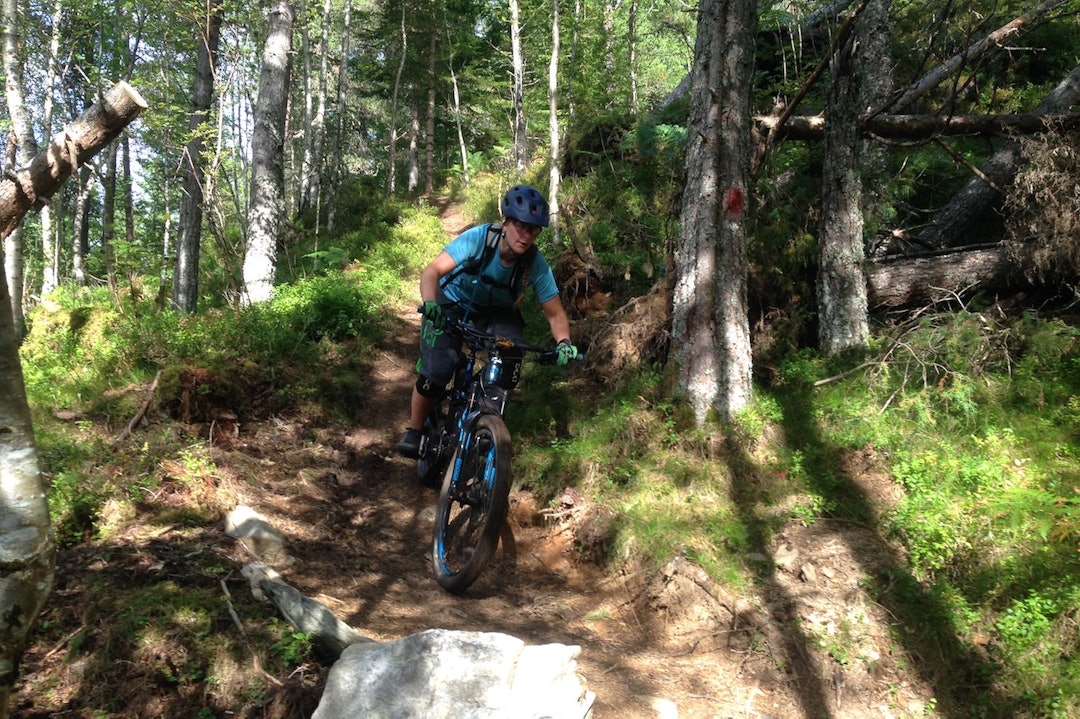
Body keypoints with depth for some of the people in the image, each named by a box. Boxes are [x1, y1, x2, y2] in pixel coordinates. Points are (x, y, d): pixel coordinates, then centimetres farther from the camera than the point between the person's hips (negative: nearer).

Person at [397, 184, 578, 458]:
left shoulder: (536, 265, -24)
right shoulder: (478, 238, -31)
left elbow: (555, 313, -16)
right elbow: (432, 271, -38)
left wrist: (564, 342, -37)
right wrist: (429, 305, -58)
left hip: (495, 313, 2)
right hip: (451, 306, -2)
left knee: (509, 370, -24)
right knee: (436, 372, -20)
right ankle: (413, 431, 7)